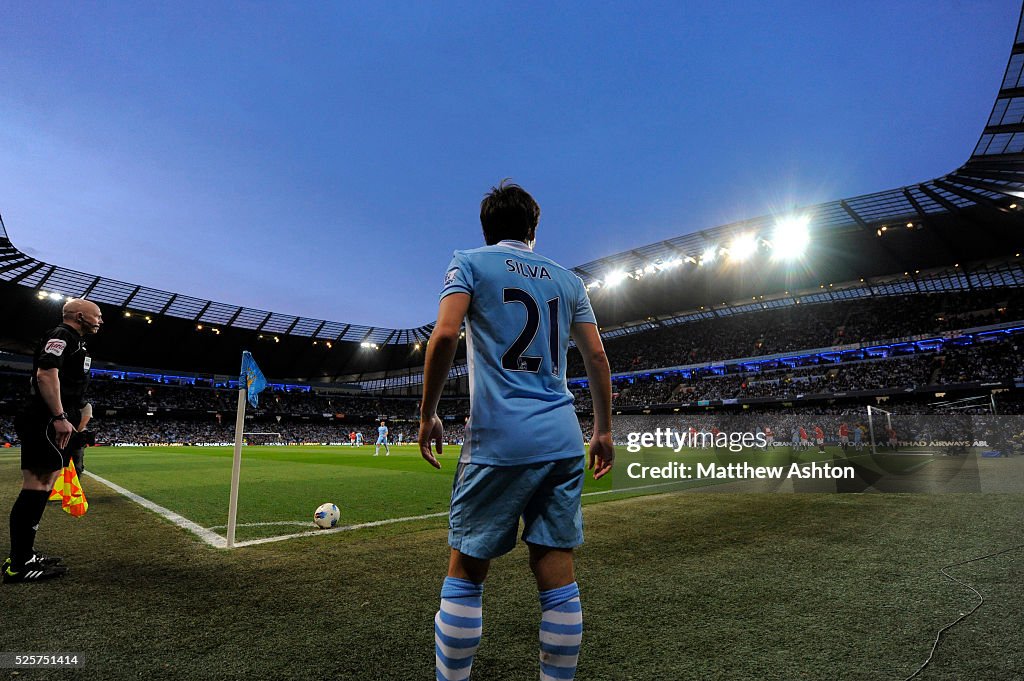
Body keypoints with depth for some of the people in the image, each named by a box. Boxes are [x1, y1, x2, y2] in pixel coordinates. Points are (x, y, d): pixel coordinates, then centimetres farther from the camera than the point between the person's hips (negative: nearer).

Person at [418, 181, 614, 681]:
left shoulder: (470, 263, 5)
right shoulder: (567, 278, 16)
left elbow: (445, 334, -11)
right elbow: (596, 356, 12)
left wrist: (427, 415, -2)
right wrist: (603, 430, 18)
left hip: (499, 438, -4)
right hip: (563, 439, 5)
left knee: (466, 573, 7)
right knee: (557, 573, 9)